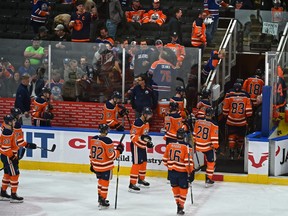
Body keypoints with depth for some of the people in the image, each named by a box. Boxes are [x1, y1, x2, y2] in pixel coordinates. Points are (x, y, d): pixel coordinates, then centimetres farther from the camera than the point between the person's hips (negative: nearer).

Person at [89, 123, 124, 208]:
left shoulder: (93, 139, 0)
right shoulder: (107, 141, -21)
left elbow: (91, 153, 8)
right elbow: (111, 156, -18)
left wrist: (92, 164, 19)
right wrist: (119, 150, -4)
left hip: (96, 166, 7)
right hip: (105, 167, -7)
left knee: (100, 180, 22)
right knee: (105, 182, 4)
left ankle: (100, 197, 32)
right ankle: (102, 200, 8)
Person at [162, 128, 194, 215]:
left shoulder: (170, 145, -1)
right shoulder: (186, 147, -15)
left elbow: (165, 159, 8)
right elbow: (188, 162, -18)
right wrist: (190, 173, -8)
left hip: (171, 171, 4)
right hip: (182, 172, -4)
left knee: (175, 187, 23)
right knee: (183, 189, 10)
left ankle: (178, 203, 33)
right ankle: (180, 208, 9)